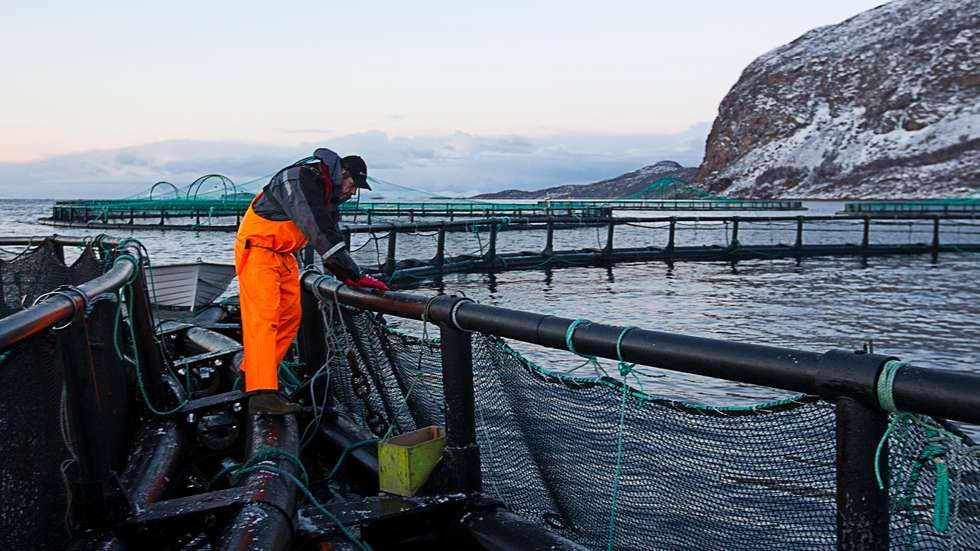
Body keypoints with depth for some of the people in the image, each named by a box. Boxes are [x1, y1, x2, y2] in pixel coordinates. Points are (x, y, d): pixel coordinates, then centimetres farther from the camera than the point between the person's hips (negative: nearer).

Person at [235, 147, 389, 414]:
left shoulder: (328, 193, 7)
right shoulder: (301, 181, -25)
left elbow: (332, 234, 12)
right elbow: (321, 233, -32)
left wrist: (345, 275, 0)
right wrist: (355, 275, -33)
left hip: (283, 254, 10)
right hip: (257, 250, -10)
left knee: (290, 316, 9)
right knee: (264, 318, -17)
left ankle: (253, 374, 21)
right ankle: (261, 393, -23)